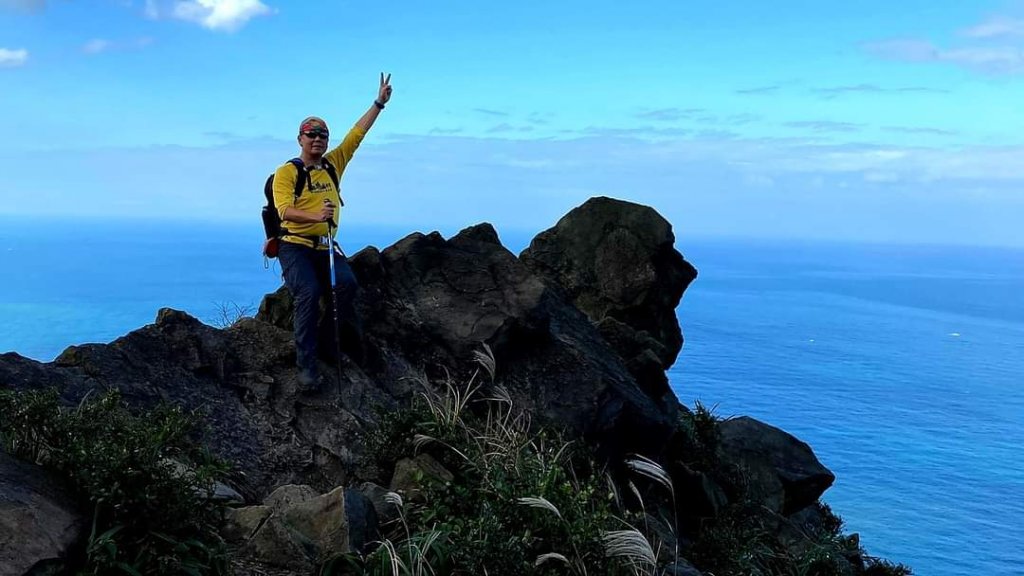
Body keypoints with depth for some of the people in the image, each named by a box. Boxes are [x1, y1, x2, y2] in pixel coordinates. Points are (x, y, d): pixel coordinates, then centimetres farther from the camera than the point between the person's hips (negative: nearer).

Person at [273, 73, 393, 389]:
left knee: (348, 285, -23)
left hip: (326, 247, 4)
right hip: (295, 246, -4)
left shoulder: (333, 164, 11)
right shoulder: (286, 172, -4)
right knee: (309, 293, -26)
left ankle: (330, 336, 0)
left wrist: (379, 102, 11)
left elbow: (357, 133, 12)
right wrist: (315, 215, -35)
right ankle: (306, 364, -20)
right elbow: (285, 210, -17)